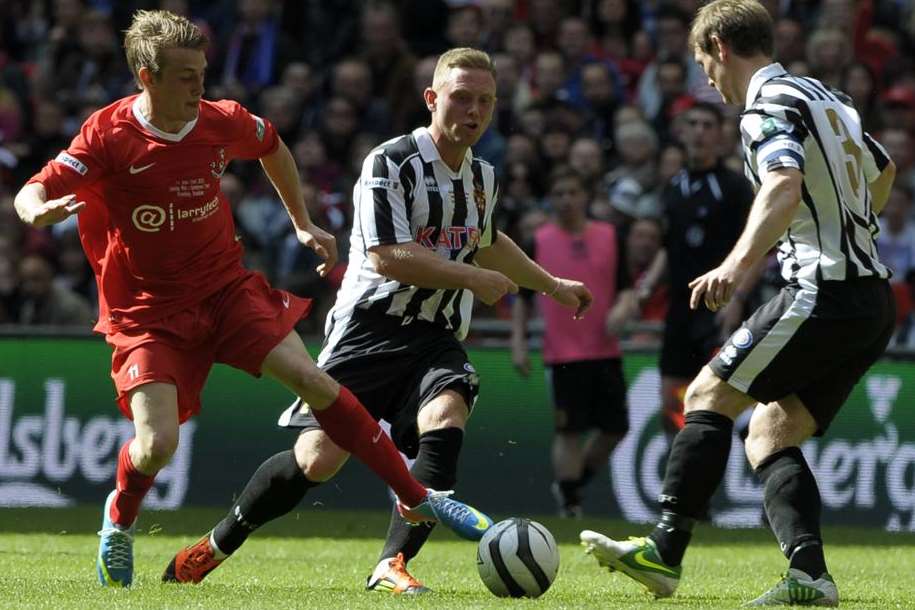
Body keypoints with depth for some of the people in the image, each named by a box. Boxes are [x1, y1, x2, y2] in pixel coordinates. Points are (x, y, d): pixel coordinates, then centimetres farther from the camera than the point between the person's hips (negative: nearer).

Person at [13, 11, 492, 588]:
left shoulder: (222, 122, -5)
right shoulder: (109, 136, -16)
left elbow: (272, 146, 19)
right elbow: (30, 194, -22)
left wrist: (303, 223, 20)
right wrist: (40, 212, -45)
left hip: (225, 288, 3)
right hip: (147, 312, -3)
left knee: (310, 379, -16)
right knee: (156, 446, -18)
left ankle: (417, 497, -7)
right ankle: (120, 520, 18)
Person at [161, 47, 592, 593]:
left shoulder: (483, 177, 15)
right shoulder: (391, 163, -10)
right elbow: (388, 256, -20)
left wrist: (552, 285, 44)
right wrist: (472, 277, -17)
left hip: (437, 337, 5)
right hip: (370, 329, -5)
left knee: (445, 424, -27)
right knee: (318, 460, -11)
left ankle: (392, 565, -29)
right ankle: (218, 545, 13)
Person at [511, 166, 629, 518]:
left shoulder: (609, 238, 5)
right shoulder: (539, 243, 1)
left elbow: (625, 287, 10)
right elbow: (523, 297, 7)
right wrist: (518, 343, -1)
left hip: (605, 351, 3)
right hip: (562, 354, -3)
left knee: (615, 427, 5)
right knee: (569, 430, -4)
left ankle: (574, 483, 24)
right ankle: (569, 504, 3)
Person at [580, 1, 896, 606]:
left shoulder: (769, 106, -9)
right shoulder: (827, 97, 20)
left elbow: (785, 187, -30)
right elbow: (881, 170, 38)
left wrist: (739, 262, -43)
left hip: (824, 292, -9)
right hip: (873, 299, 9)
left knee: (710, 396, -5)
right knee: (770, 435, 8)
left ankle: (665, 551, -10)